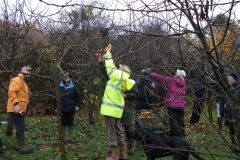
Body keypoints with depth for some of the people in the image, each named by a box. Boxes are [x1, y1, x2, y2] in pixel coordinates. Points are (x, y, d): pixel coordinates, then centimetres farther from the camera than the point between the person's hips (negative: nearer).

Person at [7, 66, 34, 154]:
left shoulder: (24, 82, 21)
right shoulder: (17, 80, -9)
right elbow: (11, 92, -21)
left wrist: (26, 108, 19)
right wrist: (16, 104, -28)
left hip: (21, 109, 10)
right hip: (16, 109, -10)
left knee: (20, 127, 15)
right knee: (21, 128, -9)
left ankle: (18, 145, 24)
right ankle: (22, 147, -4)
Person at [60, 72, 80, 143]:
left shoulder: (73, 86, 1)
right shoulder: (60, 86, -3)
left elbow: (77, 96, 6)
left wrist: (77, 105, 0)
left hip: (71, 108, 1)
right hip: (62, 108, -1)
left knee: (70, 124, 10)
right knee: (63, 124, 7)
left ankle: (70, 137, 19)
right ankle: (63, 138, 17)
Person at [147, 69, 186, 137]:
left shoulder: (171, 81, -5)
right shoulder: (183, 84, 7)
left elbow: (160, 78, -2)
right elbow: (183, 93, 14)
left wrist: (150, 74, 6)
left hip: (172, 105, -4)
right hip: (181, 106, 4)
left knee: (173, 122, -1)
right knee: (181, 122, 12)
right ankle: (181, 136, 18)